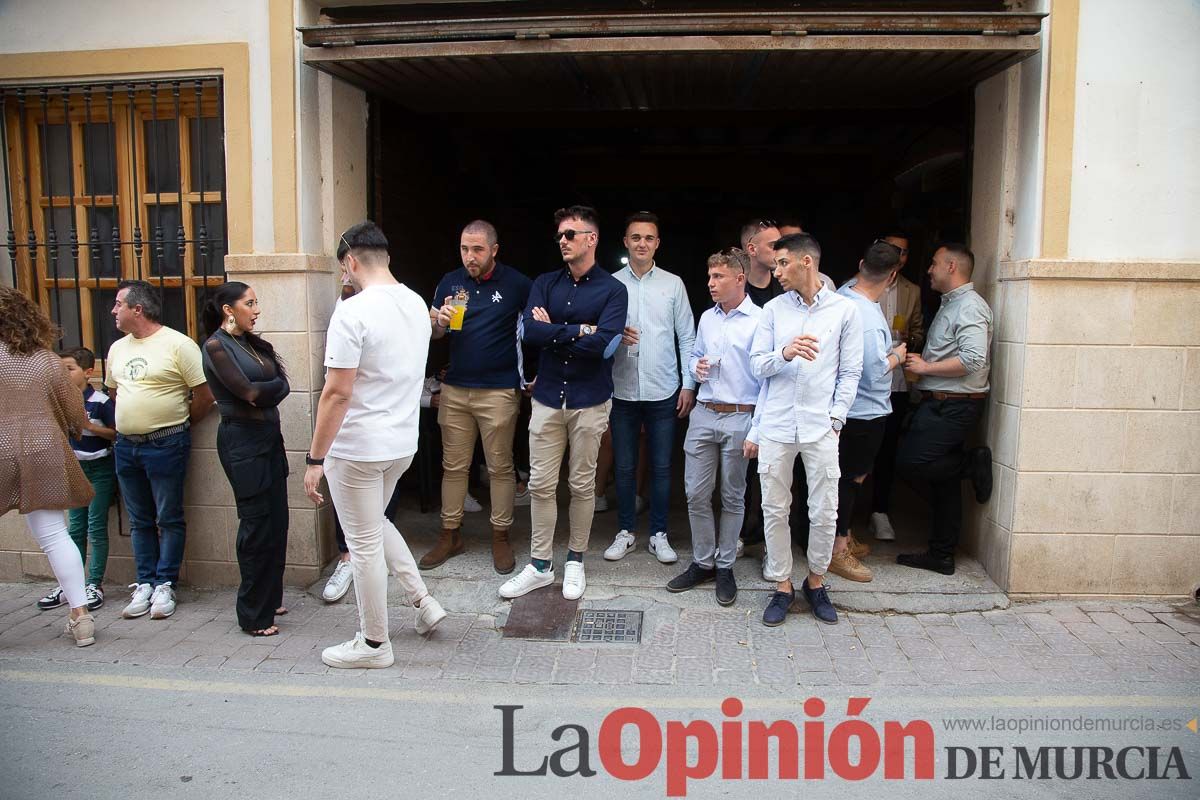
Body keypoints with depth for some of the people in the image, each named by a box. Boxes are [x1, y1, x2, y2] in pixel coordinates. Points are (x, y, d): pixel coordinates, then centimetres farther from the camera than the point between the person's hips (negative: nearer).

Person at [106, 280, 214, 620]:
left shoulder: (178, 344, -11)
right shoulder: (117, 348, 11)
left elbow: (205, 395, -12)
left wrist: (177, 423, 0)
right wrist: (133, 421, 13)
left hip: (166, 445, -7)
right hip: (126, 446, 7)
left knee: (169, 519, 2)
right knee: (140, 522, 12)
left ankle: (165, 586, 11)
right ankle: (145, 584, 20)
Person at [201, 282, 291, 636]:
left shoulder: (253, 343, 15)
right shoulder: (216, 346, -7)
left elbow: (283, 384, 8)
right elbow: (249, 391, -15)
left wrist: (263, 393, -9)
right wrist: (274, 386, 1)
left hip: (269, 436, 7)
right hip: (242, 439, -7)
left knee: (276, 520, 10)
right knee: (257, 524, -3)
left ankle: (270, 599, 24)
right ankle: (254, 615, 8)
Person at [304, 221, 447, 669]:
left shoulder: (353, 313, -19)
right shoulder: (417, 304, 5)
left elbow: (337, 394, -21)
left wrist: (315, 458, -15)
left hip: (357, 448, -8)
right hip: (403, 443, 8)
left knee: (365, 542, 6)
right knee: (376, 524, 27)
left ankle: (374, 644, 20)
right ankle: (424, 602, 26)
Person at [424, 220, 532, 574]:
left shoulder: (516, 284, -4)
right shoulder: (450, 282, 8)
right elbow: (433, 335, 10)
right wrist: (439, 323, -12)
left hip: (499, 391, -4)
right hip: (455, 389, 4)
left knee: (500, 467, 4)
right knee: (453, 466, 9)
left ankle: (500, 537, 16)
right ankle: (450, 535, 20)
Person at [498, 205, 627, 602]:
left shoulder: (612, 289, -5)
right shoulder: (545, 283, 5)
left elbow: (604, 344, -20)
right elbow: (529, 331, -10)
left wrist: (553, 330, -11)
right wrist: (578, 331, -15)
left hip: (590, 402, -3)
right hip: (547, 399, 3)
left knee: (582, 485, 10)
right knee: (541, 485, 6)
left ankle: (575, 561, 26)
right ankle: (540, 565, 20)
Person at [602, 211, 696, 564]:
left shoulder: (673, 284, 3)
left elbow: (687, 337, 4)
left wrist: (689, 384, -1)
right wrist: (615, 335, -15)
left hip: (663, 392, 0)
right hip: (622, 390, 0)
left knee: (661, 467, 7)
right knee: (624, 466, 9)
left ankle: (659, 534, 20)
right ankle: (626, 532, 23)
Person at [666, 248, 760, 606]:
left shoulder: (759, 320, -8)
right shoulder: (706, 318, 12)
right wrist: (696, 368, -1)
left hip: (740, 418, -5)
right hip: (704, 415, 5)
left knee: (732, 497, 8)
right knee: (696, 494, 6)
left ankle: (724, 566, 21)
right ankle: (702, 562, 21)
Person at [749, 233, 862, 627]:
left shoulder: (844, 310, 1)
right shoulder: (774, 309, 6)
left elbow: (850, 372, 3)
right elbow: (758, 365, 4)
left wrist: (836, 418, -3)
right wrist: (785, 353, -15)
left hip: (820, 427, -1)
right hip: (775, 427, 2)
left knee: (824, 512, 5)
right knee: (775, 510, 7)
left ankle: (815, 583, 26)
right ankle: (783, 587, 21)